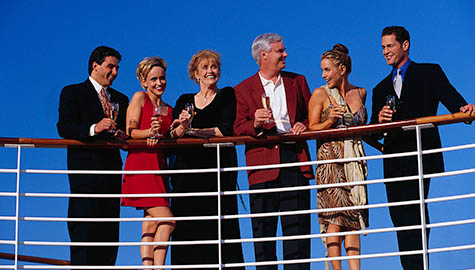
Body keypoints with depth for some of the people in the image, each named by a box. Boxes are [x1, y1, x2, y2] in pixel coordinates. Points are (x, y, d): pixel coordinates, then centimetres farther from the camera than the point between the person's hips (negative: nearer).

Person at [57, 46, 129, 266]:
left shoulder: (121, 99, 22)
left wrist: (123, 136, -6)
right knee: (84, 232, -11)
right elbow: (64, 128, -8)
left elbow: (127, 133, 19)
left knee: (110, 232, 2)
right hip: (85, 171, -5)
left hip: (112, 172, 5)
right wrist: (93, 129, -25)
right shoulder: (72, 93, 5)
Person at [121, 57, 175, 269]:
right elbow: (130, 132, -3)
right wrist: (150, 132, -21)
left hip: (159, 166, 6)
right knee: (167, 220, -16)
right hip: (141, 164, -6)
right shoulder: (139, 98, 5)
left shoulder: (168, 110, 21)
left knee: (152, 223, -2)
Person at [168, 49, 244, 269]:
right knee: (187, 229, -4)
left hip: (219, 168, -3)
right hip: (187, 170, 3)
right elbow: (172, 134, 5)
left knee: (218, 225, -11)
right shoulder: (185, 101, 18)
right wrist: (182, 127, -16)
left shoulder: (227, 96, 9)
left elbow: (226, 129, -5)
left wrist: (194, 131, -8)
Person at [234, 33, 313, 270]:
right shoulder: (244, 89, 9)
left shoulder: (297, 82, 17)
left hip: (295, 159, 2)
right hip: (263, 162, -1)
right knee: (262, 228, -2)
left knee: (297, 226, -2)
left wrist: (303, 125, -3)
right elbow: (238, 129, 2)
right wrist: (255, 123, -18)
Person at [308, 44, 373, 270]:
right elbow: (311, 129, 0)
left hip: (355, 163, 4)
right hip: (330, 160, -4)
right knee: (335, 216, -12)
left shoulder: (360, 93, 12)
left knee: (354, 216, -1)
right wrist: (330, 121, -16)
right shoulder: (320, 94, 2)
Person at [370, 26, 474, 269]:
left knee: (413, 213, -17)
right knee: (400, 217, 0)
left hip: (421, 155, -5)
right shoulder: (381, 89, 24)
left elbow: (451, 99, -6)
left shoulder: (430, 73, 11)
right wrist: (379, 121, -6)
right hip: (394, 162, 5)